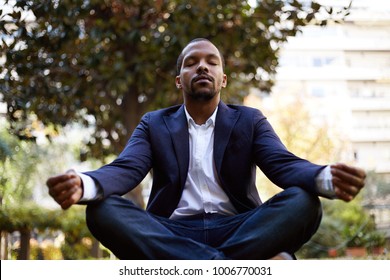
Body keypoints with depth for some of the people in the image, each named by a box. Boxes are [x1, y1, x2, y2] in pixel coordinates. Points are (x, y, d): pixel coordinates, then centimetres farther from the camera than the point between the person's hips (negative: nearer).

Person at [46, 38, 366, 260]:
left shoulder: (249, 120, 13)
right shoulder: (155, 124, 13)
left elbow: (284, 165, -4)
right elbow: (125, 169, -4)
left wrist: (326, 178, -31)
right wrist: (84, 184, -31)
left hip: (237, 230, 0)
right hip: (171, 234, 1)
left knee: (303, 203, -25)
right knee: (103, 210, -28)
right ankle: (238, 267, -41)